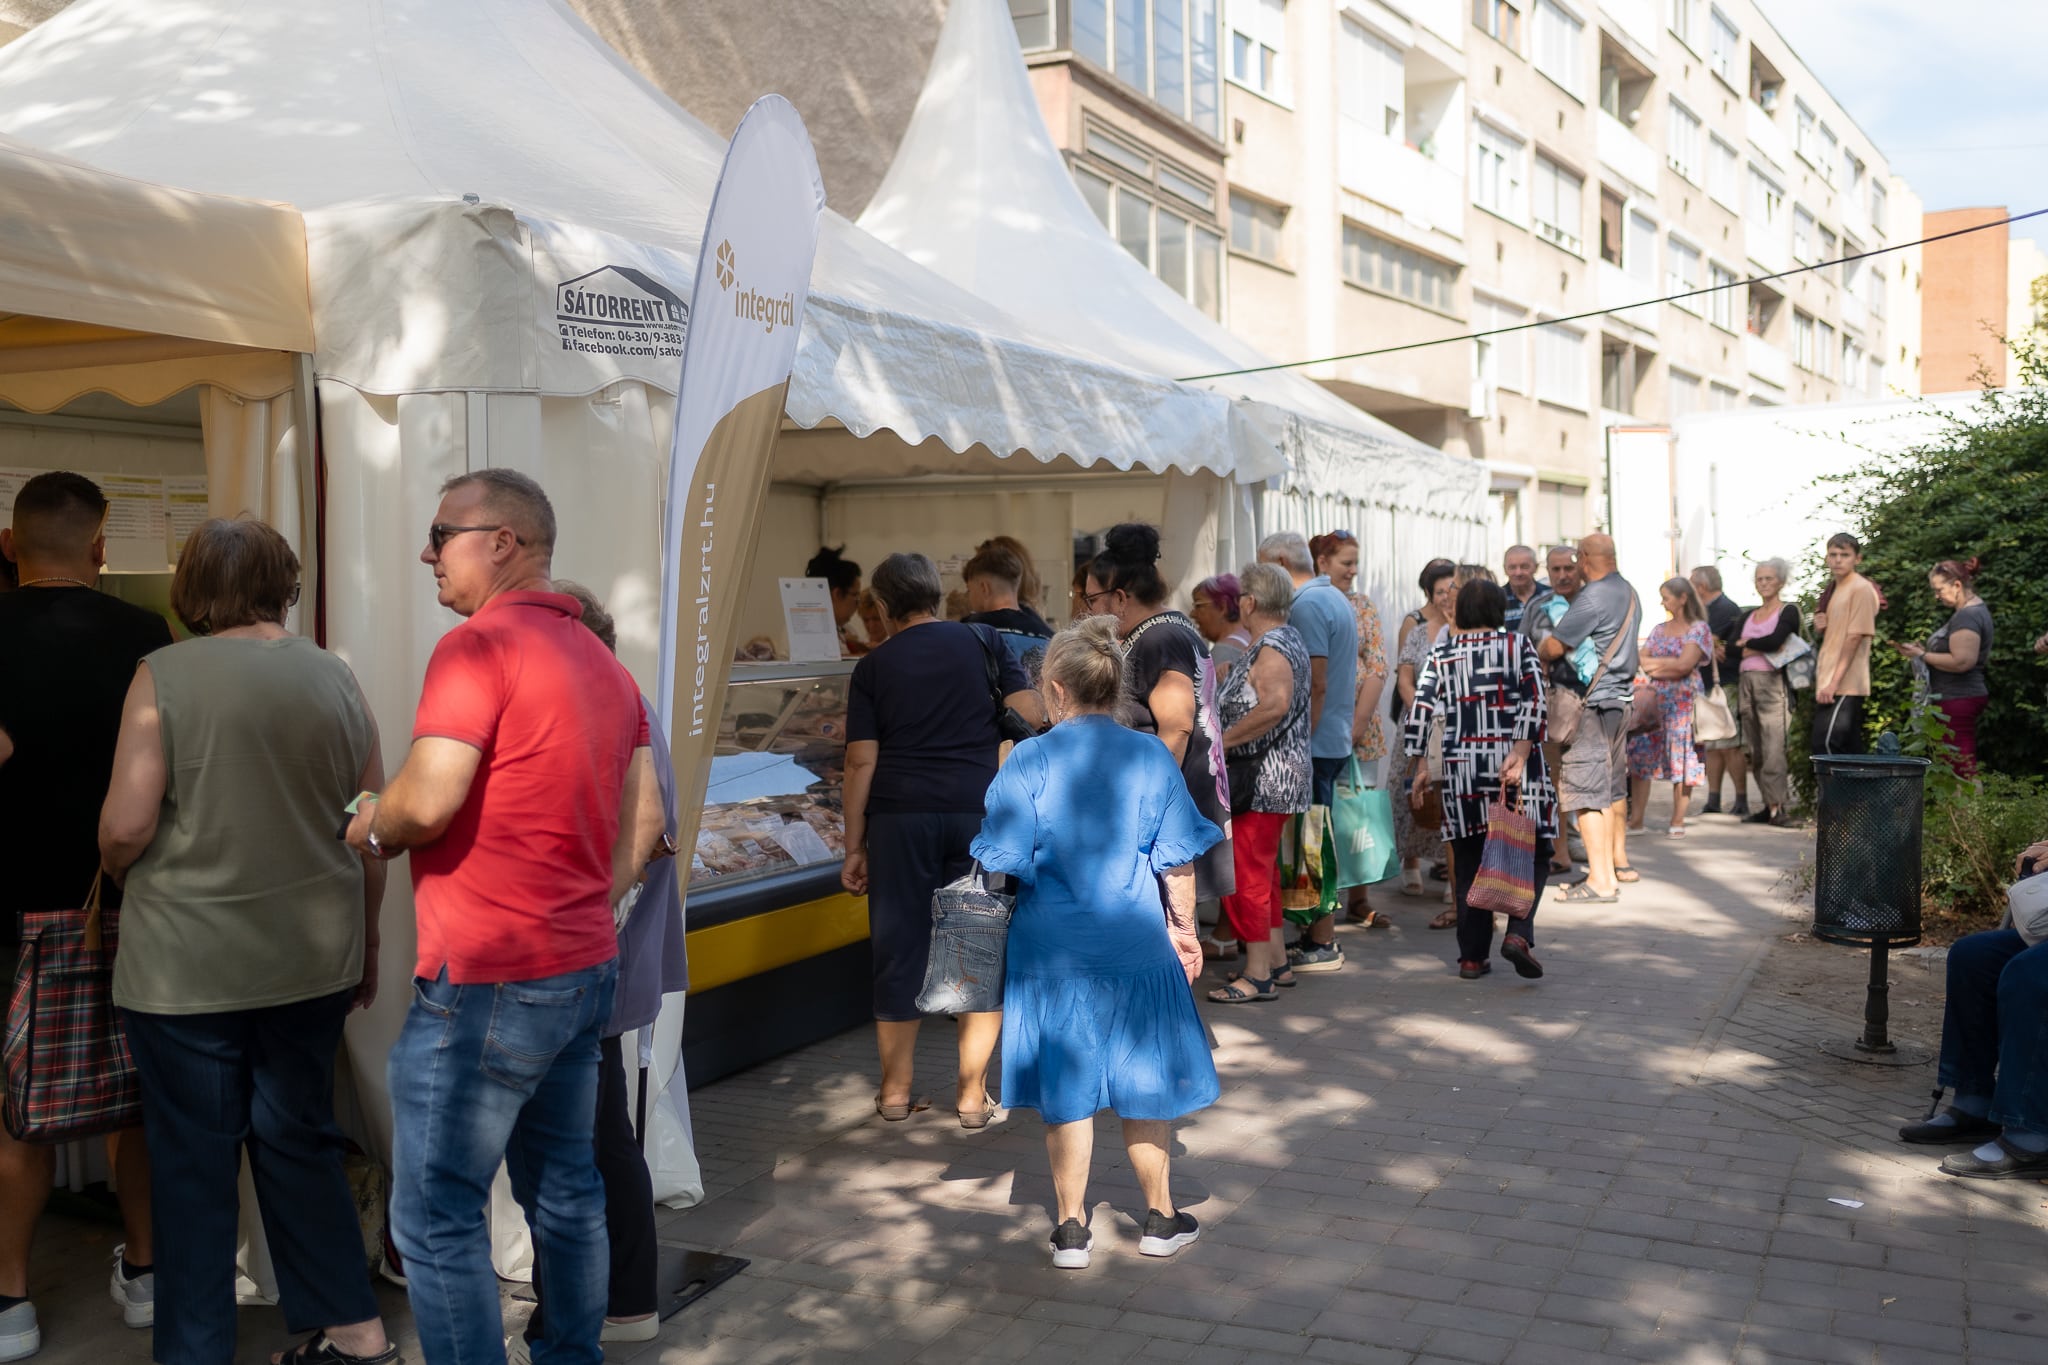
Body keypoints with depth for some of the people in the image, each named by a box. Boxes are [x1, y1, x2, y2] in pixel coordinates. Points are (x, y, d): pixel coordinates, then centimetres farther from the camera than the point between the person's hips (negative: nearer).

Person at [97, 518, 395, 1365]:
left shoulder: (164, 676, -9)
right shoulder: (334, 678, 3)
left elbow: (125, 827, -12)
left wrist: (119, 876, 11)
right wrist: (365, 943, 19)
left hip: (186, 966, -4)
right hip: (313, 959, 4)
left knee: (193, 1160, 8)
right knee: (299, 1138, 17)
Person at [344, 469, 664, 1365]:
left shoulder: (478, 646, -14)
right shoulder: (602, 661, 13)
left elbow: (425, 804, -22)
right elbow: (644, 816, 13)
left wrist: (367, 831, -2)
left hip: (485, 984, -9)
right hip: (587, 970, 9)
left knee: (435, 1220, 1)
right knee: (565, 1189, 18)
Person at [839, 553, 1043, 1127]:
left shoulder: (873, 666, 5)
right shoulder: (982, 640, 6)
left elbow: (861, 762, 0)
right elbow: (1031, 713, -3)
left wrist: (854, 847, 4)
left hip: (899, 817, 1)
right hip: (980, 812, 0)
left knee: (900, 950, 9)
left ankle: (896, 1090, 17)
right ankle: (972, 1094, 11)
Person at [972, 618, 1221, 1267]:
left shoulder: (1029, 760, -9)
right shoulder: (1151, 757, -4)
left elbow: (1005, 859, -9)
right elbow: (1177, 860, -2)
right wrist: (1184, 928, 11)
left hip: (1053, 948, -1)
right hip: (1136, 942, 1)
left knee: (1065, 1084, 10)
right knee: (1141, 1076, 15)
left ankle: (1070, 1228, 18)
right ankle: (1160, 1218, 26)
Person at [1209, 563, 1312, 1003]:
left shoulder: (1271, 649, -17)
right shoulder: (1288, 639, 15)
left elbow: (1275, 705, -34)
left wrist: (1224, 739, -26)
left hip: (1262, 779, -11)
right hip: (1275, 778, 11)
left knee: (1245, 872, -8)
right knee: (1262, 869, 18)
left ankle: (1258, 974, -4)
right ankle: (1276, 960, 25)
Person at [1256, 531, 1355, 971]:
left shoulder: (1307, 606, -15)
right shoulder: (1334, 598, 17)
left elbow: (1316, 684, -21)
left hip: (1314, 742, -10)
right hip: (1335, 739, 10)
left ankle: (1321, 946, 1)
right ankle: (1320, 935, 21)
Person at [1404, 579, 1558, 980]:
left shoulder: (1440, 655, 7)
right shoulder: (1517, 645, 2)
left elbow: (1420, 711, 1)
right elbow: (1534, 702, -11)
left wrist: (1420, 766, 7)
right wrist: (1519, 754, -15)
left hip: (1461, 768, 2)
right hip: (1514, 763, -2)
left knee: (1469, 864, 8)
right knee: (1532, 854, 9)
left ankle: (1473, 957, 11)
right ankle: (1518, 932, -10)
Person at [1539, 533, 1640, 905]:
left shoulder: (1592, 597, -18)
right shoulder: (1628, 593, 12)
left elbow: (1553, 648, -17)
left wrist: (1532, 652, 5)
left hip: (1593, 702, -10)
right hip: (1621, 696, 10)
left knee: (1583, 786, -10)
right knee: (1613, 783, 20)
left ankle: (1601, 880, -13)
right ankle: (1618, 860, 33)